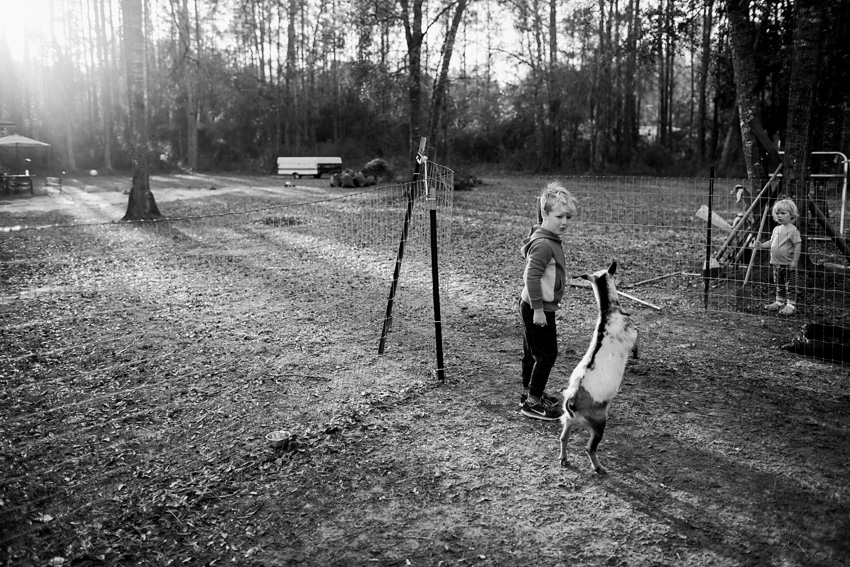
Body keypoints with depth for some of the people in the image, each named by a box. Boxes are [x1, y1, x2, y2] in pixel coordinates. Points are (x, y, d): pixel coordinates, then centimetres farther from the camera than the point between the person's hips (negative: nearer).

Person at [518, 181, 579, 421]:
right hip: (537, 308, -10)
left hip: (534, 306, 10)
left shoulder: (549, 240, 11)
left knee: (532, 351, 19)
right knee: (547, 353, -4)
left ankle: (529, 392, 32)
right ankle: (532, 402, 4)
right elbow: (531, 276, -27)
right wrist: (538, 309, -26)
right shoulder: (543, 244, -22)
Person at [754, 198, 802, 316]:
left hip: (788, 264, -8)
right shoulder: (776, 229, 9)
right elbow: (771, 242, 19)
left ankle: (791, 305, 7)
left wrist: (795, 261, -19)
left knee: (790, 286, 1)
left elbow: (798, 245, -16)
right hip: (776, 263, 8)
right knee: (778, 285, 18)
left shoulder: (792, 230, -14)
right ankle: (779, 303, 29)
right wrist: (761, 245, 2)